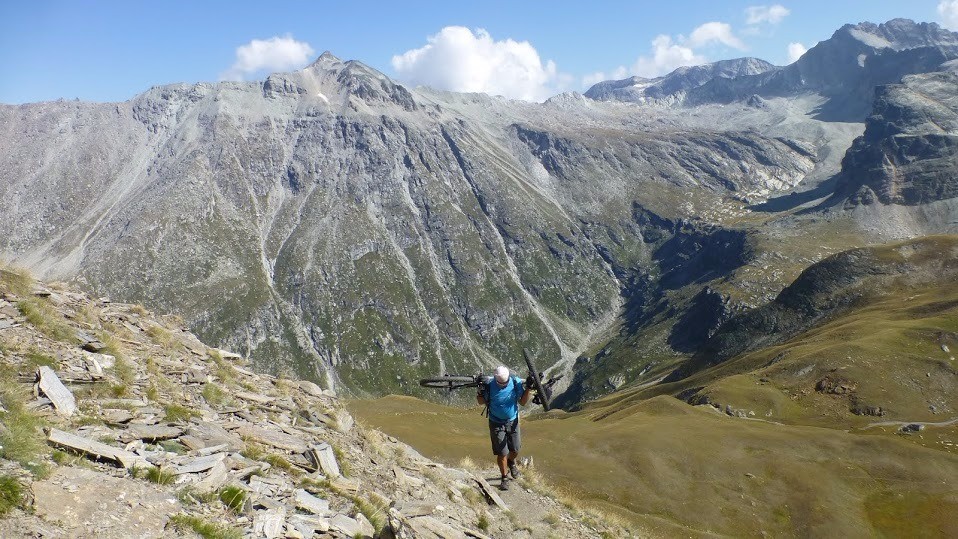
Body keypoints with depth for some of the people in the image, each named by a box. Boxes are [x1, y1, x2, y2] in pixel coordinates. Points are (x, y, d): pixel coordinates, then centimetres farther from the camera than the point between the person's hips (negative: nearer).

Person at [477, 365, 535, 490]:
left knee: (515, 450, 14)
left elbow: (523, 402, -6)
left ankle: (511, 462, 49)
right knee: (502, 453, 0)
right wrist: (481, 392, -28)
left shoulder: (516, 383, -17)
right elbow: (481, 402, -7)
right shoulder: (489, 385, -22)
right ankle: (504, 478, 22)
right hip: (496, 423, -2)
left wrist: (528, 388, -19)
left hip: (512, 422, 2)